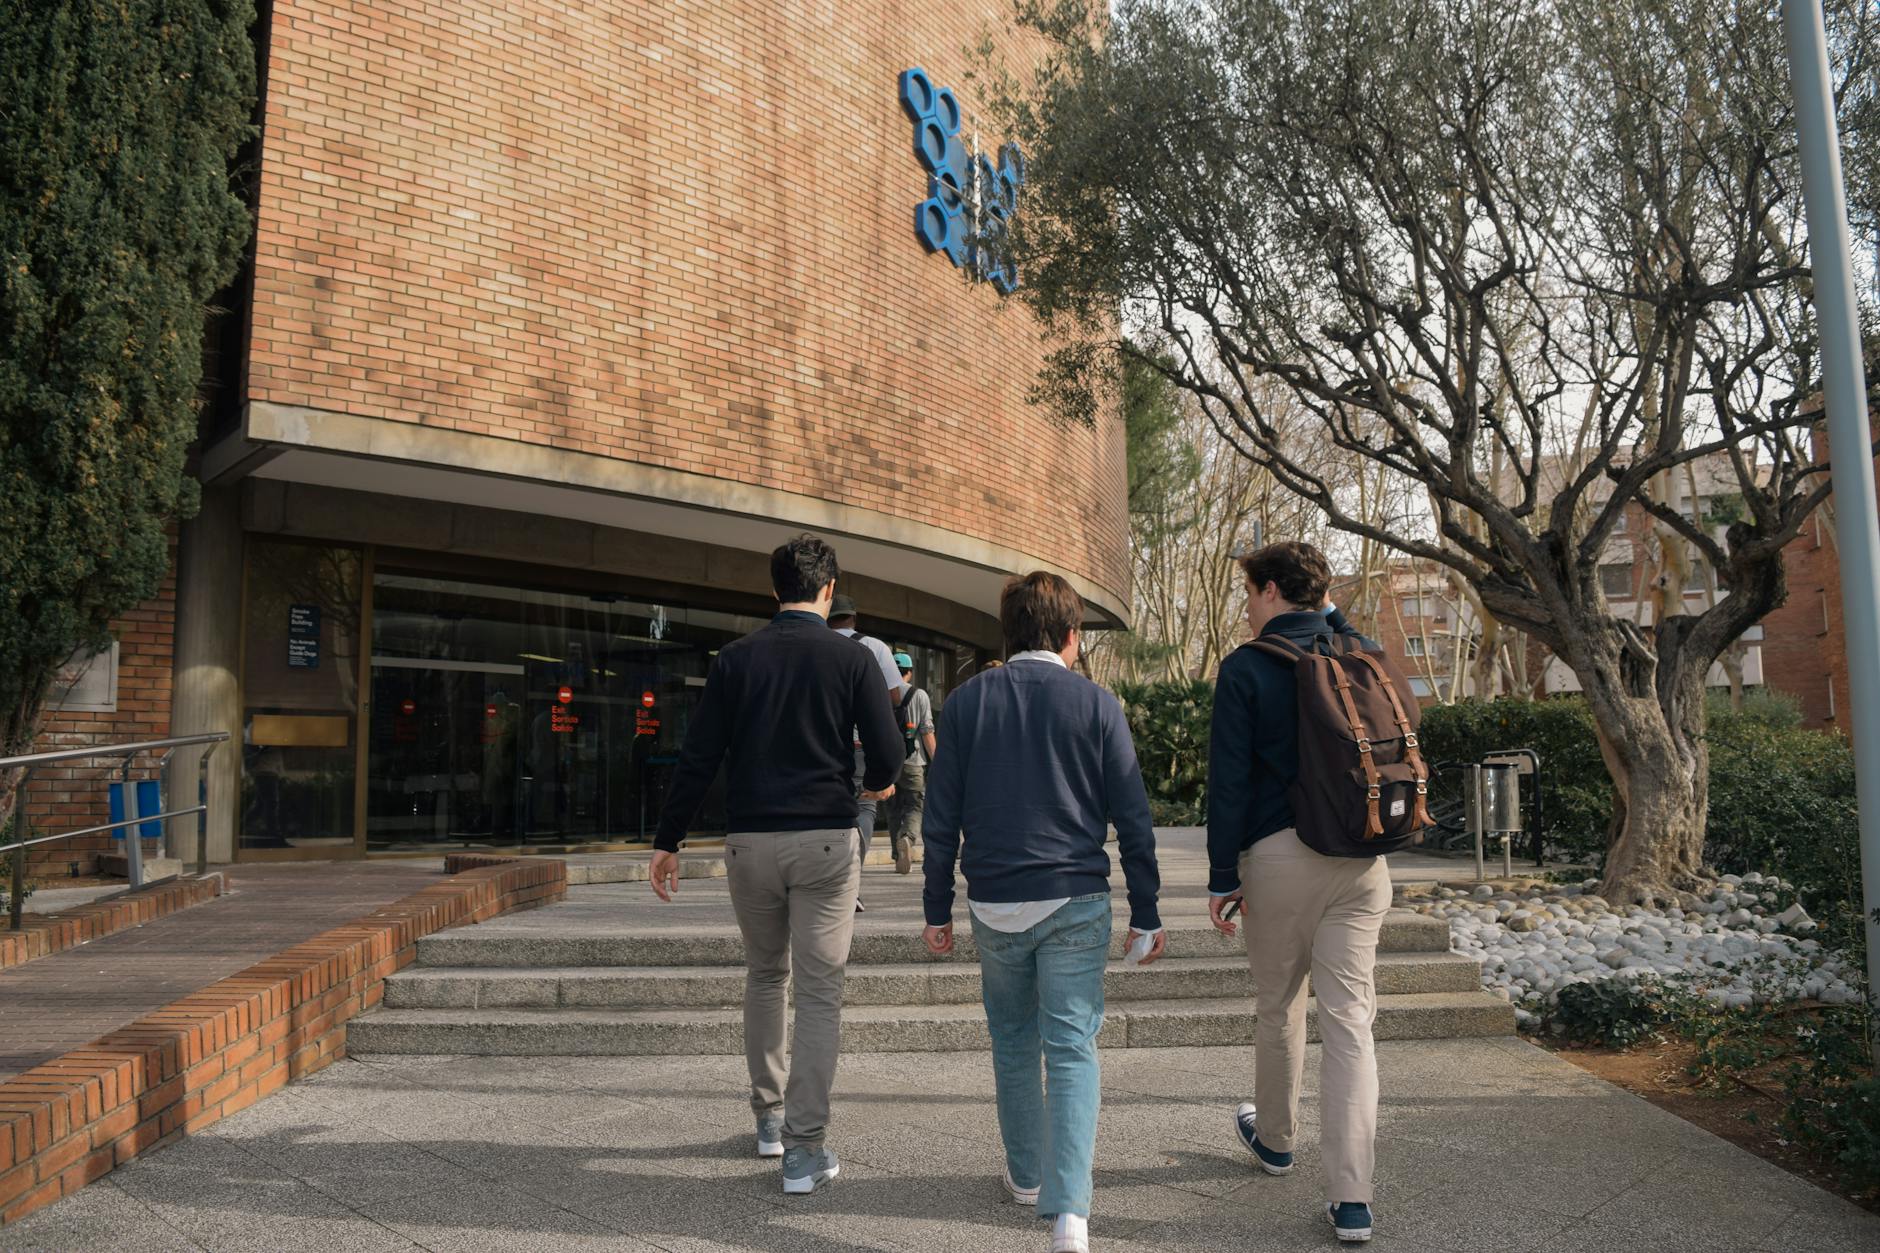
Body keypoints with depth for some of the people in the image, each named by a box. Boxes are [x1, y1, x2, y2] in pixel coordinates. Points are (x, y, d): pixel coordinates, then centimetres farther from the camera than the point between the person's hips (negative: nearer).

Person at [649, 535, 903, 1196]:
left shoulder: (736, 657, 2)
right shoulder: (852, 658, -3)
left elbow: (697, 757, 0)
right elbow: (886, 757, -5)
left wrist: (668, 840, 7)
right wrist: (873, 784, 19)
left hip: (750, 840, 3)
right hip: (825, 841, -2)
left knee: (765, 976, 21)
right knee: (819, 991, 3)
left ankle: (769, 1117, 29)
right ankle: (805, 1148, 2)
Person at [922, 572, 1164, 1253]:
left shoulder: (966, 702, 2)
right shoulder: (1096, 704, -1)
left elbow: (941, 818, 3)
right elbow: (1133, 819, -1)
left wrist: (938, 910, 10)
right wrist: (1145, 914, 5)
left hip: (995, 905, 2)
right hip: (1077, 903, -1)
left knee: (1013, 1044, 18)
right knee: (1071, 1050, 1)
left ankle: (1025, 1176, 32)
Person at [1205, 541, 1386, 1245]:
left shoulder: (1245, 668, -6)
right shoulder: (1364, 658, 6)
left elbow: (1229, 780, -9)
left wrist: (1222, 876, -3)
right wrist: (1328, 611, 22)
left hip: (1278, 855, -3)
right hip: (1361, 862, 3)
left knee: (1278, 1009, 16)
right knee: (1349, 1018, 2)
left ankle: (1275, 1139, 37)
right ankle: (1351, 1198, 0)